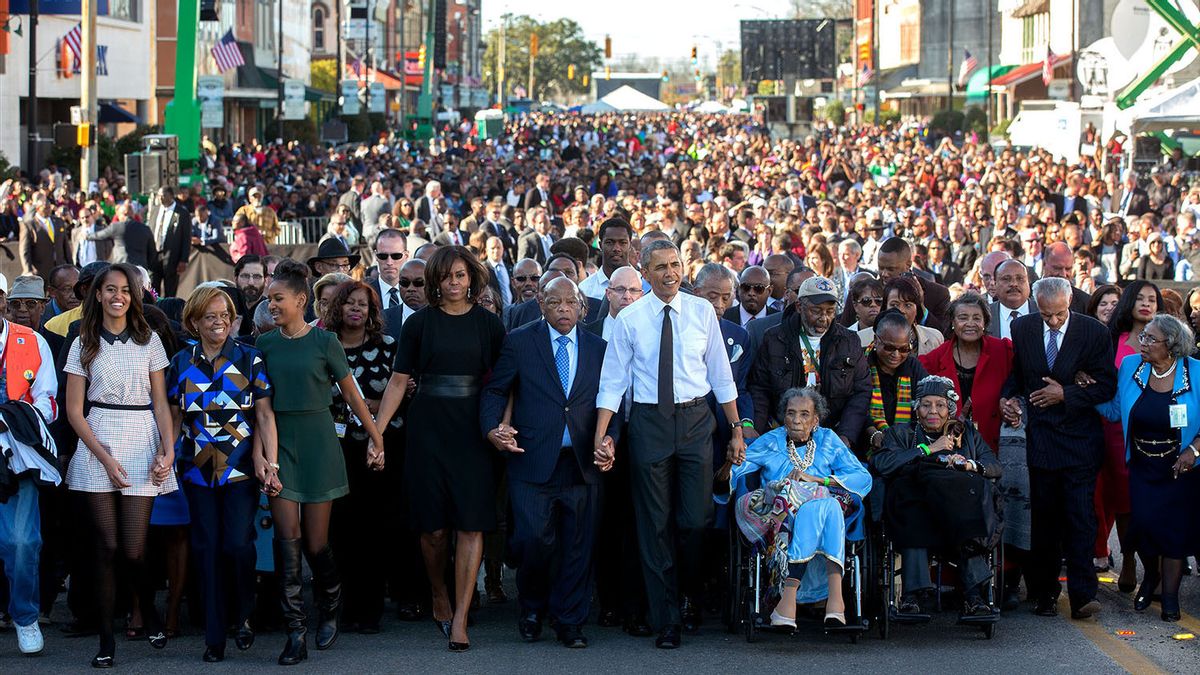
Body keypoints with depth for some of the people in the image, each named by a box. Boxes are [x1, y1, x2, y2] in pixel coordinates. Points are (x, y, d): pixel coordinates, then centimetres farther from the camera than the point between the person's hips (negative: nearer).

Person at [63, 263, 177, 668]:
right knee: (107, 546, -4)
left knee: (133, 550, -5)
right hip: (98, 444, 0)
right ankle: (106, 640, 4)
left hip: (142, 442, 0)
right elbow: (74, 410, 3)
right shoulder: (83, 345, 6)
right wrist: (105, 457, -7)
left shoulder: (149, 341, 8)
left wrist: (168, 450, -6)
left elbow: (160, 403, 8)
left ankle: (149, 613, 24)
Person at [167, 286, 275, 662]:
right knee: (207, 547, 2)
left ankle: (242, 617, 14)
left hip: (241, 466, -2)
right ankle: (215, 635, 9)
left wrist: (269, 460, -12)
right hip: (198, 469, 2)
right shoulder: (181, 363, 7)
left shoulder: (250, 359, 0)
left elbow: (265, 415, -2)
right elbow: (174, 416, 12)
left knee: (238, 543, -11)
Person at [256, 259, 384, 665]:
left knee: (316, 543, 1)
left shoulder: (324, 342, -3)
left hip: (318, 443, -2)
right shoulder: (265, 345, 5)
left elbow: (352, 395, 3)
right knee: (288, 539, -7)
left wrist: (377, 439, 6)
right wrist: (264, 456, 2)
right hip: (279, 444, 2)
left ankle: (329, 611, 29)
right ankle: (296, 634, -7)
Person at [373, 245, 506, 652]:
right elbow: (399, 380, 3)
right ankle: (439, 599, 25)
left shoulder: (488, 324, 5)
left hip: (472, 431, 0)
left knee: (471, 524, -6)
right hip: (428, 430, 0)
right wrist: (377, 429, -3)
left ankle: (459, 618, -5)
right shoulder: (419, 323, 3)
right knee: (434, 526, 2)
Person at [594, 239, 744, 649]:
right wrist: (601, 437, -7)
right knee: (656, 524, 3)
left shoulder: (702, 312, 3)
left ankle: (690, 596, 25)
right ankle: (666, 620, 10)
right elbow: (613, 381, 1)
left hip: (695, 419, 1)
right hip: (649, 421, -1)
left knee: (696, 519, -2)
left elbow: (720, 373, 8)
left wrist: (736, 429, 6)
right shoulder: (629, 320, 0)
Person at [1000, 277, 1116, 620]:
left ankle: (1082, 595, -8)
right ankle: (1045, 592, 12)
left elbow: (1106, 385, -3)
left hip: (1080, 439, -2)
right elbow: (1015, 372, 17)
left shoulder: (1093, 332, -4)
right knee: (1043, 517, 5)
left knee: (1080, 517, -8)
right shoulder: (1022, 328, 4)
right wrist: (1008, 397, -2)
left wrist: (1066, 394, -12)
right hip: (1040, 435, 2)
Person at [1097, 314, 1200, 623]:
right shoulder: (1130, 366, -2)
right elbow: (1115, 410, 4)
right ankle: (1151, 575, 24)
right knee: (1142, 524, -7)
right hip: (1142, 467, 2)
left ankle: (1170, 595, 17)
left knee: (1175, 528, 0)